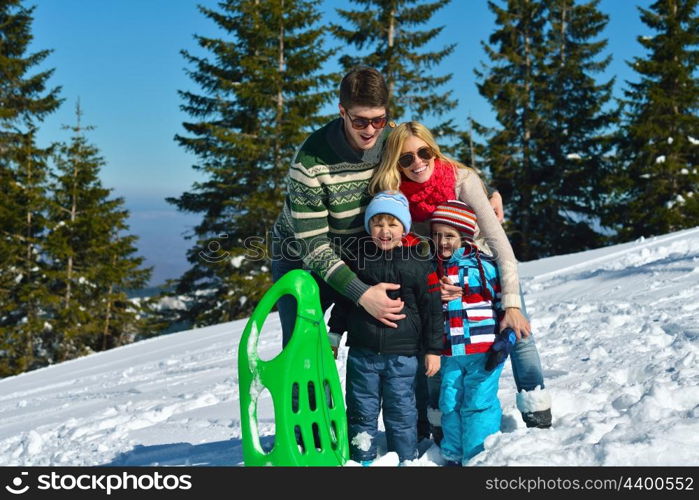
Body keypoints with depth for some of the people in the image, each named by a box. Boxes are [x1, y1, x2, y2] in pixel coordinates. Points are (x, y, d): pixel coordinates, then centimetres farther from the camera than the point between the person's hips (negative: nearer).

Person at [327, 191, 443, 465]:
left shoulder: (420, 263, -4)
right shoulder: (359, 257, 2)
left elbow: (432, 309, 0)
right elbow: (343, 300, 13)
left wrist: (433, 350, 0)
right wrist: (335, 335, 14)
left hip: (402, 355, -2)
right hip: (361, 352, 2)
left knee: (402, 413, 7)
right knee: (361, 412, 9)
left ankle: (405, 461, 21)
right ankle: (362, 460, 22)